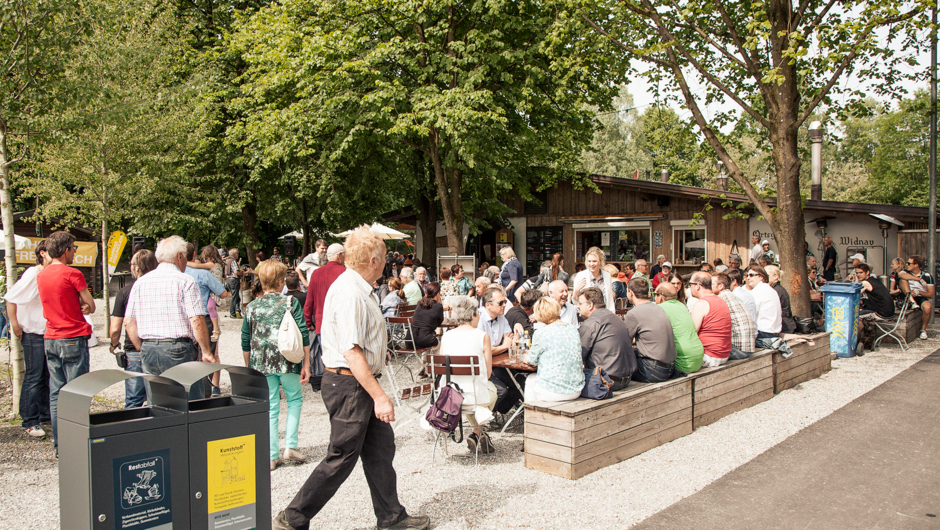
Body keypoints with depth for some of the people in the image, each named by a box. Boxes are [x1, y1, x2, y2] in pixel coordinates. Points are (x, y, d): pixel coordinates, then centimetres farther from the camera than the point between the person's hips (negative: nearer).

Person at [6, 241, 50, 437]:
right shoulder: (32, 274, -14)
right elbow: (10, 297, -13)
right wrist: (15, 324, -13)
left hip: (50, 333, 7)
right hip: (33, 333, -7)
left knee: (48, 376, 12)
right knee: (34, 378, -3)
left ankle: (45, 415, 23)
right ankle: (30, 422, 4)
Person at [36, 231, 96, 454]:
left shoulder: (41, 275, 9)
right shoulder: (72, 274, -12)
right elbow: (91, 307, -6)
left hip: (50, 339, 7)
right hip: (73, 338, -7)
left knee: (55, 393, 10)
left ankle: (59, 446, 16)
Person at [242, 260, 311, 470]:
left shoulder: (252, 307, 4)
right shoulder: (291, 302, -4)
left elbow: (245, 342, 9)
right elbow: (303, 335, -6)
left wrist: (249, 368, 21)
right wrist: (306, 364, 0)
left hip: (262, 365, 2)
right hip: (288, 361, -2)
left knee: (270, 408, 11)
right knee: (295, 400, 19)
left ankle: (272, 456, 14)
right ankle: (290, 446, 13)